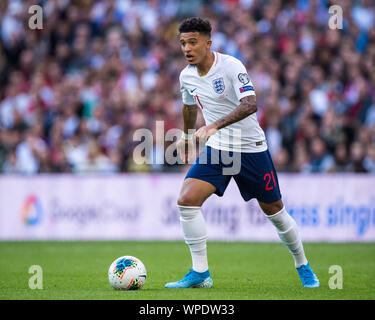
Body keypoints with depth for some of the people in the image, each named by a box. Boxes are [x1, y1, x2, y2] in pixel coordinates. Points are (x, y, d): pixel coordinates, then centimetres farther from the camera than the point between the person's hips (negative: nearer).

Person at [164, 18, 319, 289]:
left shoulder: (231, 67, -20)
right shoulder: (187, 76, 0)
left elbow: (250, 104, -33)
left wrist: (214, 126, -44)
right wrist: (187, 136, 36)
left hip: (251, 149, -4)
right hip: (216, 149, 4)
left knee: (274, 210, 7)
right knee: (186, 200, -16)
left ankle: (303, 265, 31)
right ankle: (200, 273, -9)